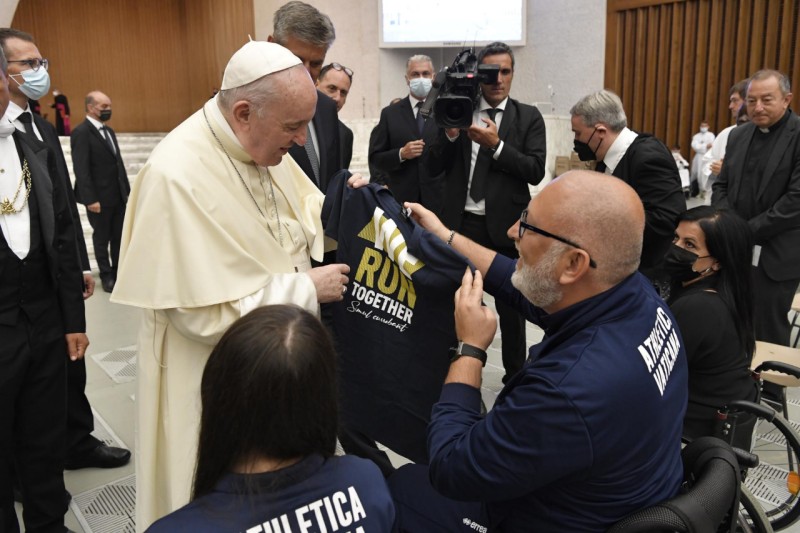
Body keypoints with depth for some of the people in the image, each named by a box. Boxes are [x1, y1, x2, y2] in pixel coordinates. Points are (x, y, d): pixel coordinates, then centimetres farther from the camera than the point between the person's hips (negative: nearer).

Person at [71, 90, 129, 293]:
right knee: (102, 237, 8)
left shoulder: (109, 131, 12)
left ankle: (118, 271, 26)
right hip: (99, 198, -7)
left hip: (118, 195, 7)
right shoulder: (81, 132, -13)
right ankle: (107, 275, 21)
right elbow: (81, 169, -18)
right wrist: (90, 199, -21)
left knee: (119, 236, 12)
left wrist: (127, 189, 11)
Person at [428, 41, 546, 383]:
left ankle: (515, 375, 29)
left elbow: (535, 171, -9)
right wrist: (450, 133, -16)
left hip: (505, 226, -1)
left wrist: (496, 144, -20)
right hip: (461, 222, 1)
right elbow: (435, 166, 1)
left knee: (510, 304, 12)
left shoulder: (528, 117, 1)